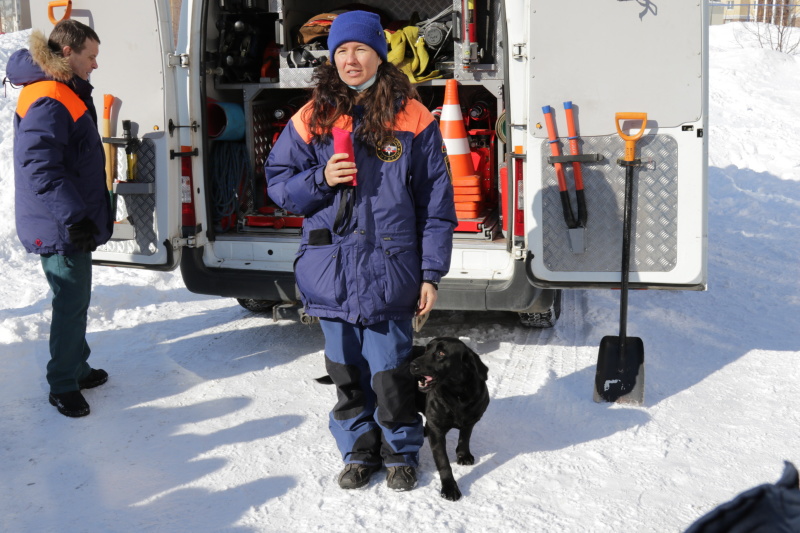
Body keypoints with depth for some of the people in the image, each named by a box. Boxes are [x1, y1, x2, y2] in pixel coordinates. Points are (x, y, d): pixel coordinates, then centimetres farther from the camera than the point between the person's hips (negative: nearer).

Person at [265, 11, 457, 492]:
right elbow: (277, 182, 10)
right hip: (331, 271, 3)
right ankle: (359, 451, 31)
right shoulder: (313, 119, 5)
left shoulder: (412, 119, -1)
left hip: (389, 271, -3)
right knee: (347, 372, 13)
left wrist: (431, 273, -2)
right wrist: (320, 178, -10)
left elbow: (436, 203, 1)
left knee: (390, 372, 2)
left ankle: (401, 452, 26)